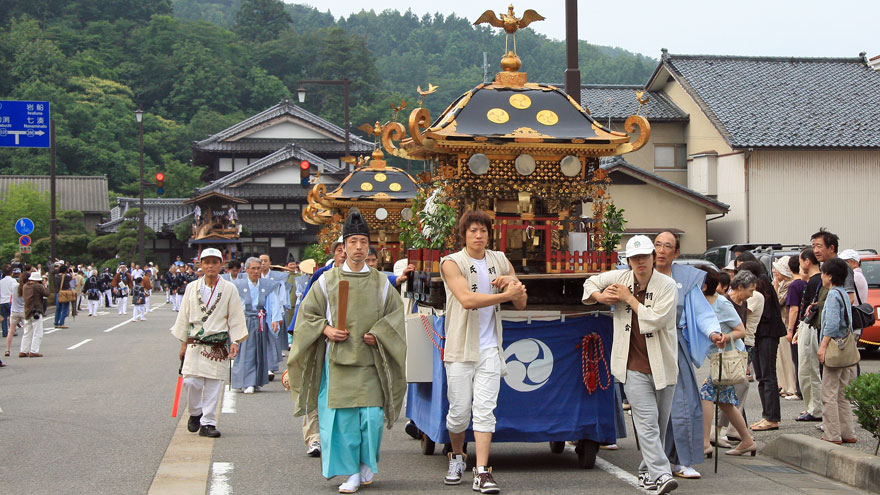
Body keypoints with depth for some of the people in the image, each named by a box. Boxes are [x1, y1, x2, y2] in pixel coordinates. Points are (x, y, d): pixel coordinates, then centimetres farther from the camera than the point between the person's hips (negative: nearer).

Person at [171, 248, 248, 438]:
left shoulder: (229, 289, 2)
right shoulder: (192, 288, 6)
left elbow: (235, 317, 4)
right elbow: (184, 317, 11)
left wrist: (235, 341, -3)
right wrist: (183, 343, 10)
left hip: (218, 346, -1)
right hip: (195, 343, 1)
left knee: (213, 385, 0)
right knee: (191, 382, -8)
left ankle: (208, 423, 9)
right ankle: (195, 413, 18)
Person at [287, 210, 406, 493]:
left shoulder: (380, 283, 9)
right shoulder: (328, 280, 5)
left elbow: (396, 313, 12)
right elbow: (308, 314, 9)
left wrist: (379, 334, -3)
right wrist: (326, 330, -7)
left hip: (369, 361, 1)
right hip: (337, 360, -1)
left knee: (373, 417, -7)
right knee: (342, 417, -4)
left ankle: (368, 463, 17)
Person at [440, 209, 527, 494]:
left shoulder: (500, 261, 10)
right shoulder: (452, 263, -4)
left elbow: (521, 303, 12)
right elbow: (467, 299, -20)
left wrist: (513, 283, -9)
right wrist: (505, 295, -25)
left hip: (489, 349, 2)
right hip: (460, 349, -2)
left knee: (485, 410, -6)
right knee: (459, 412, 4)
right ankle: (457, 457, 30)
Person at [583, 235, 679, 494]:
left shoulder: (667, 285, -7)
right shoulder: (620, 278, 4)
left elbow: (655, 319, -19)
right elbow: (591, 283, 22)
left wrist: (629, 298, -11)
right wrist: (599, 296, 0)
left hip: (662, 365, 0)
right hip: (634, 366, 0)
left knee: (661, 424, 10)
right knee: (647, 420, -13)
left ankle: (647, 471, 25)